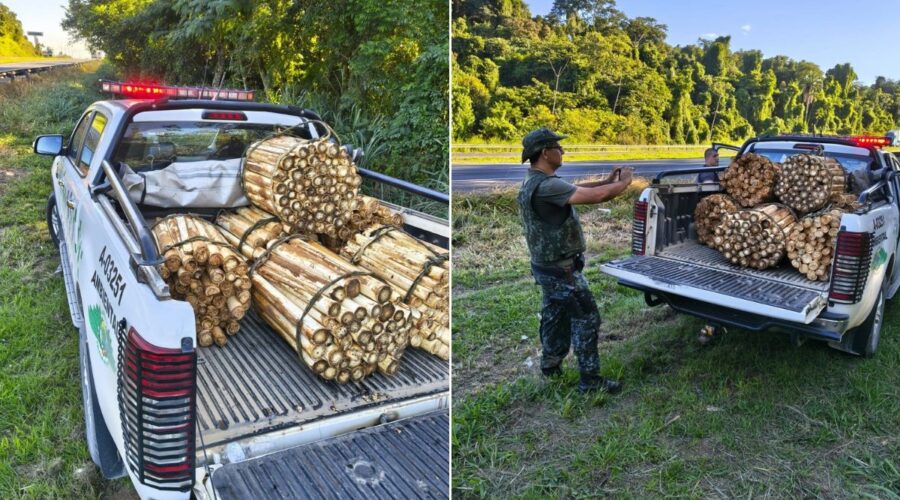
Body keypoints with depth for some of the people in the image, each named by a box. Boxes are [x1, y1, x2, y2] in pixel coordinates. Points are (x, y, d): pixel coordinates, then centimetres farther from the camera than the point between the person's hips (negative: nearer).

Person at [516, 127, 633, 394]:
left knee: (554, 315, 22)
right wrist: (623, 182, -10)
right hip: (562, 270, -10)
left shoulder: (534, 181, 6)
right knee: (586, 318, 0)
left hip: (547, 266, 10)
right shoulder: (545, 185, -27)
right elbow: (596, 196, -28)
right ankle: (590, 380, 10)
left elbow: (577, 189, 14)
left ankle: (551, 364, 36)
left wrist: (607, 181, 4)